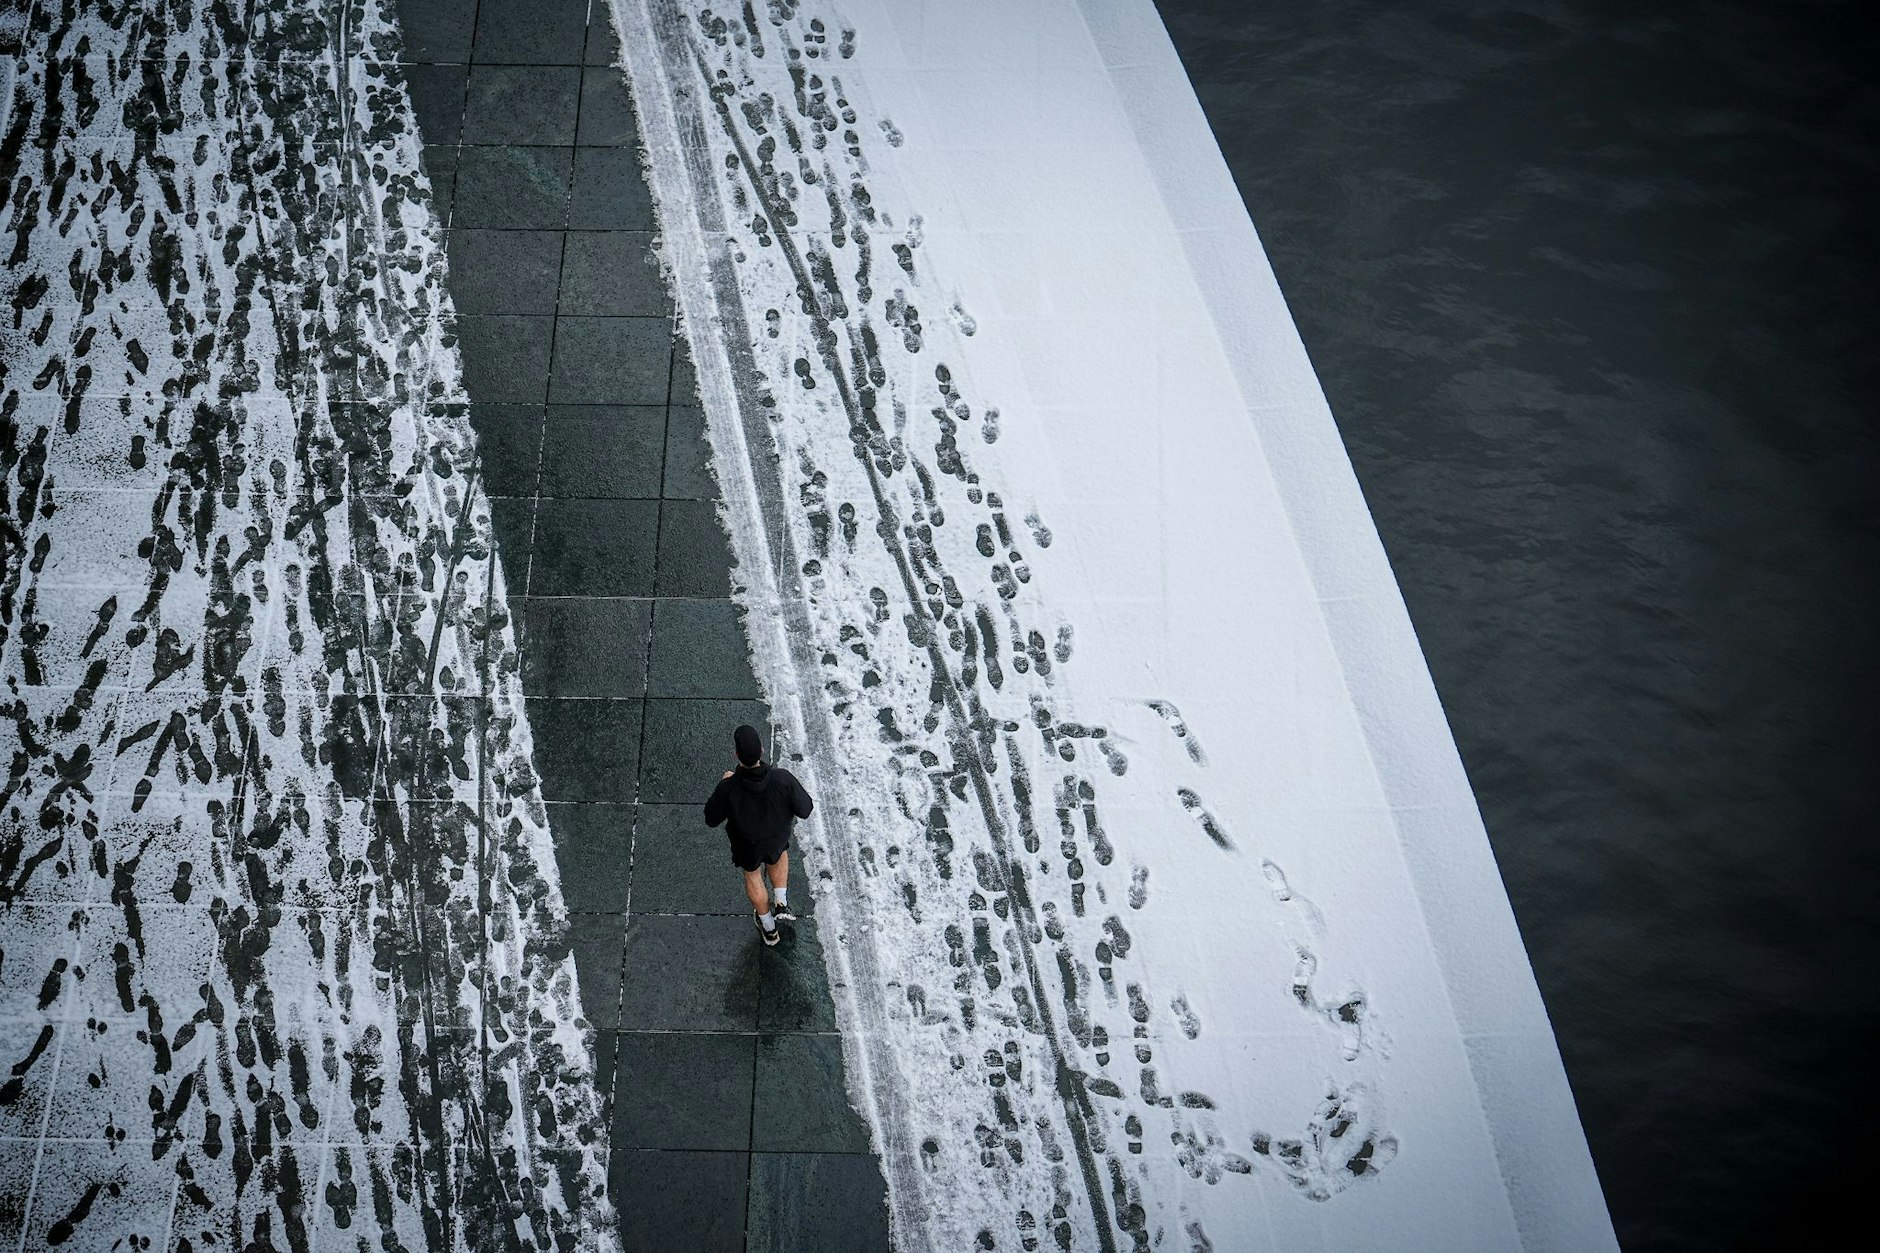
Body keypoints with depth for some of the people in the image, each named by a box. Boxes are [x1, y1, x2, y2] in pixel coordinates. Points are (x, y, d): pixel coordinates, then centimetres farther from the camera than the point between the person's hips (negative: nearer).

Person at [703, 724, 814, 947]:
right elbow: (805, 809, -22)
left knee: (752, 873, 31)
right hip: (777, 837, 0)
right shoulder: (782, 779, -37)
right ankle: (781, 903, 30)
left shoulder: (728, 788, -39)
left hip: (746, 845, 0)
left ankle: (768, 928, 48)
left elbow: (711, 819, -19)